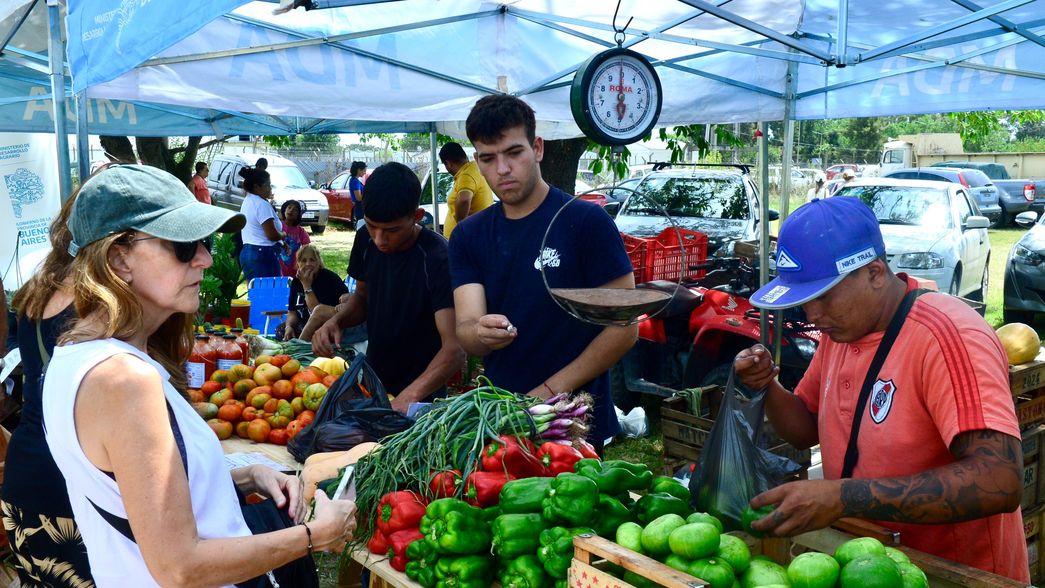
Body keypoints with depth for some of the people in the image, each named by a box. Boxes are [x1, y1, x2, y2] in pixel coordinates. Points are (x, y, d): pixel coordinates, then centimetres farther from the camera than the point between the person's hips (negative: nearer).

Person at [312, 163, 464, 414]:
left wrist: (407, 398, -45)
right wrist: (336, 321, -11)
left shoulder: (437, 258, -26)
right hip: (371, 383, 6)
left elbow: (455, 347, -31)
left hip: (421, 397, -6)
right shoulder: (366, 239, -8)